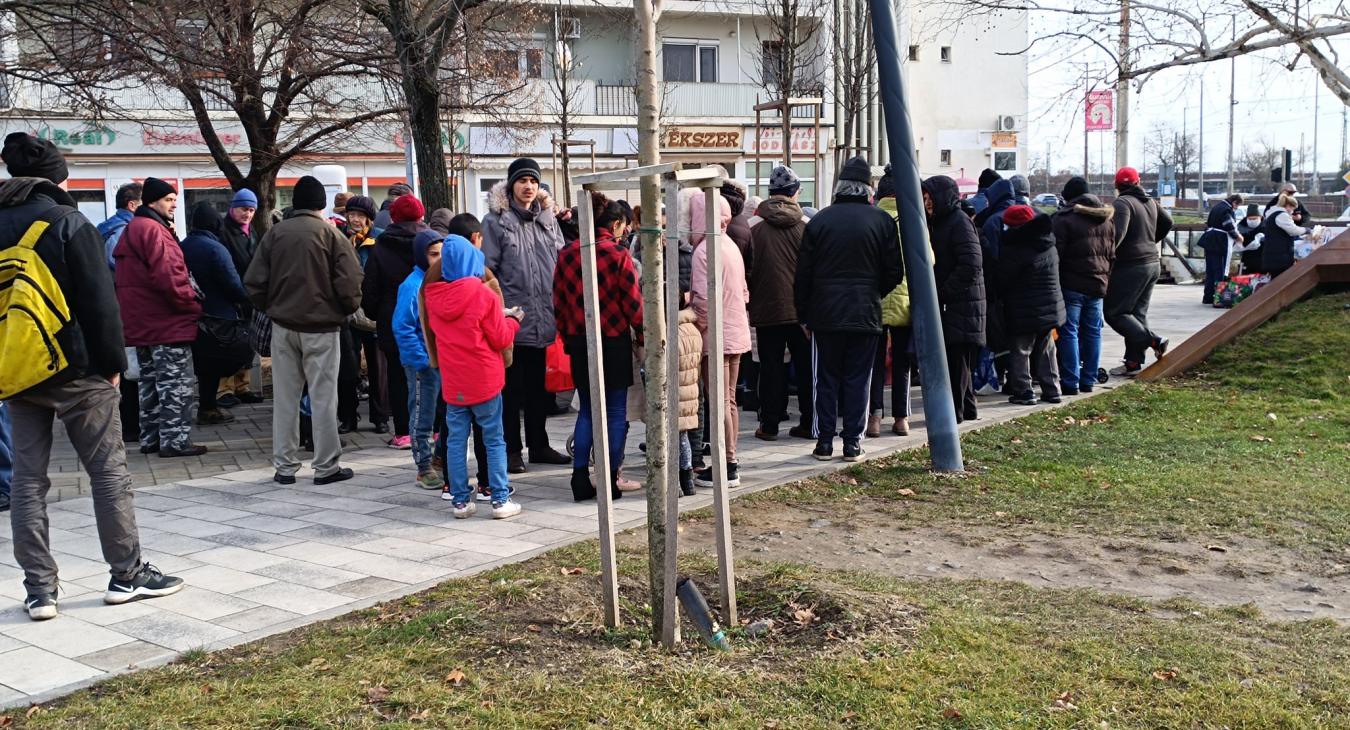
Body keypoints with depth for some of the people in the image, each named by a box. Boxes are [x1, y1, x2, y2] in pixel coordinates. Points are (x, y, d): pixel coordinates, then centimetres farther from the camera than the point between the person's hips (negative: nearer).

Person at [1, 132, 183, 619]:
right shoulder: (68, 223, -8)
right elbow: (99, 302, -11)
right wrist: (113, 363, -4)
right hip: (73, 370, -5)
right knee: (109, 471, 5)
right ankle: (127, 574, 10)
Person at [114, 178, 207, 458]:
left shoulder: (132, 230, 19)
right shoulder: (153, 230, -14)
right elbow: (167, 276, -22)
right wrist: (193, 306, -13)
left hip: (143, 322, 10)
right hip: (168, 322, -10)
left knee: (151, 381, 15)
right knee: (177, 383, -6)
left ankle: (151, 438, 21)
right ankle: (175, 440, -5)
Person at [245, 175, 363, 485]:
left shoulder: (275, 233, 2)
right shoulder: (331, 234, -6)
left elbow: (253, 283, 0)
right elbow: (350, 284, -12)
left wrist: (272, 308, 14)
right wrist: (346, 310, 6)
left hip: (283, 325, 3)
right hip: (322, 326, -3)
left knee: (284, 397, 9)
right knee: (323, 397, 3)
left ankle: (284, 466, 13)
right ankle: (326, 466, 6)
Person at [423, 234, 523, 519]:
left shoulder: (432, 296, 0)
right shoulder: (483, 295, -13)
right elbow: (500, 339, -9)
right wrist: (512, 320, 12)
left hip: (452, 383, 3)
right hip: (484, 381, -3)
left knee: (456, 440, 9)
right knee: (494, 440, 5)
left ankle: (460, 500, 12)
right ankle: (501, 500, 6)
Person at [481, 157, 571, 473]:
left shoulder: (547, 218, 13)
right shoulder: (496, 221, -2)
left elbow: (562, 262, 18)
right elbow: (487, 270, -5)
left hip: (545, 320, 5)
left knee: (540, 387, 13)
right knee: (511, 387, 2)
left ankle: (539, 445, 24)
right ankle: (511, 450, 11)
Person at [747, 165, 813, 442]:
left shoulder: (755, 226, -6)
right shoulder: (806, 224, -4)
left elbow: (746, 270, -1)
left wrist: (750, 302, 12)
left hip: (767, 308, -1)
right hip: (802, 309, 1)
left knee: (771, 367, 6)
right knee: (806, 366, 9)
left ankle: (769, 424, 7)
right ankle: (809, 422, 13)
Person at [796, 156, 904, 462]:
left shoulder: (819, 221, -1)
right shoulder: (883, 222, -2)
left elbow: (803, 274, 1)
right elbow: (894, 272, 1)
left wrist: (804, 315, 10)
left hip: (825, 314, 1)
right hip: (865, 316, 0)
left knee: (826, 379, 8)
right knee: (858, 380, 6)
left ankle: (824, 442, 10)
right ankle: (853, 444, 8)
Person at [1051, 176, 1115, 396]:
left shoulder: (1064, 218, -11)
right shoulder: (1107, 218, 12)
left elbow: (1056, 254, -14)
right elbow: (1112, 253, 16)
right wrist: (1105, 277, 20)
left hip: (1071, 285, -6)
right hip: (1098, 284, 6)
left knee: (1069, 332, -2)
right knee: (1093, 332, 12)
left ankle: (1070, 382, -2)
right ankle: (1088, 380, 16)